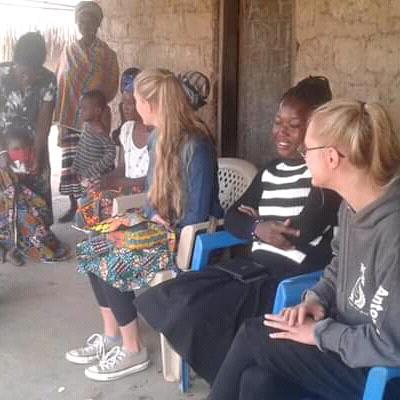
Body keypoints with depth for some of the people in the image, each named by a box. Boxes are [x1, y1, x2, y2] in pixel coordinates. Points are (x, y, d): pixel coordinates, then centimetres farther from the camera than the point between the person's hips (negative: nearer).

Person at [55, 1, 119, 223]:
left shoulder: (107, 54, 2)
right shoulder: (69, 51, 10)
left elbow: (111, 88, 0)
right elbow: (59, 82, 11)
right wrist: (60, 115, 2)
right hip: (71, 117, 3)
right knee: (71, 162, 1)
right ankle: (73, 206, 12)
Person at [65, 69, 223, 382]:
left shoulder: (195, 146, -23)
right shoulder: (157, 138, 6)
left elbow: (197, 215, -22)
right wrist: (152, 216, -4)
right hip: (162, 228, 9)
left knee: (110, 263, -19)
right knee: (91, 249, -1)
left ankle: (134, 351, -2)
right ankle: (111, 336, 11)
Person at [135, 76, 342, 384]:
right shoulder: (271, 171, 16)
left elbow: (301, 234, -19)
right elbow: (232, 217, 13)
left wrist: (257, 218, -2)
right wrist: (258, 229, -10)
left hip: (296, 277, -8)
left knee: (198, 313, -19)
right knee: (168, 300, -3)